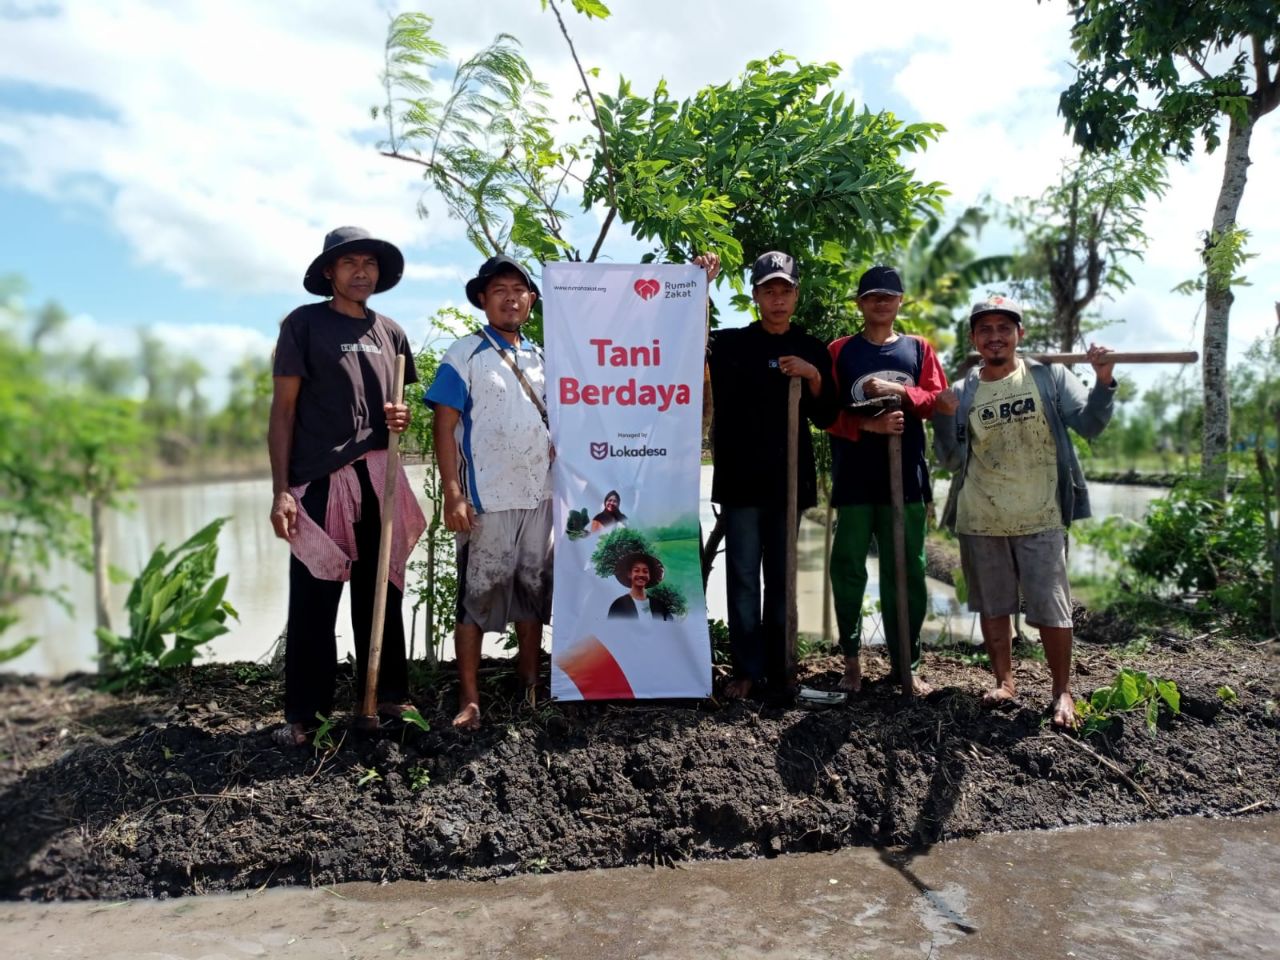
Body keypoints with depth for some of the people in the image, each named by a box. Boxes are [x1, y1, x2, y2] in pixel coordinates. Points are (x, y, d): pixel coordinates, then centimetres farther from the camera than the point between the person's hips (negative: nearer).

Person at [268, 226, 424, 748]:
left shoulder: (390, 331, 15)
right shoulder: (304, 323, 1)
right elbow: (283, 410, -2)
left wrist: (401, 417, 0)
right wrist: (281, 490, -10)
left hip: (380, 479, 5)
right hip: (320, 480, -4)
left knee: (382, 593, 10)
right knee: (313, 599, -2)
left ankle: (386, 696, 21)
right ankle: (304, 713, 8)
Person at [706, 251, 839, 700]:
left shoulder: (812, 350, 9)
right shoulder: (730, 342, 2)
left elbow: (825, 418, 8)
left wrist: (814, 377, -8)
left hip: (789, 480, 2)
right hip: (740, 481, -2)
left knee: (782, 579, 10)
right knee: (743, 578, 1)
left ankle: (778, 668, 20)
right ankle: (747, 670, 10)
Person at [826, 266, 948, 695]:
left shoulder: (919, 348, 12)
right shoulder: (840, 351, 6)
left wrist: (900, 391, -12)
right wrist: (868, 425, -16)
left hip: (906, 478, 2)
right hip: (854, 480, -1)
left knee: (906, 574, 5)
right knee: (848, 570, 1)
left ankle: (906, 664, 15)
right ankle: (851, 658, 16)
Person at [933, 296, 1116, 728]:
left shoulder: (1049, 376, 0)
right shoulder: (962, 393, 4)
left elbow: (1089, 424, -7)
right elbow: (952, 462, 2)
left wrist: (1103, 381, -23)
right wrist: (944, 417, -13)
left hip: (1039, 518, -2)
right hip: (981, 522, 3)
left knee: (1051, 610, 2)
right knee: (992, 606, 13)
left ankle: (1063, 692, 17)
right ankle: (1003, 681, 28)